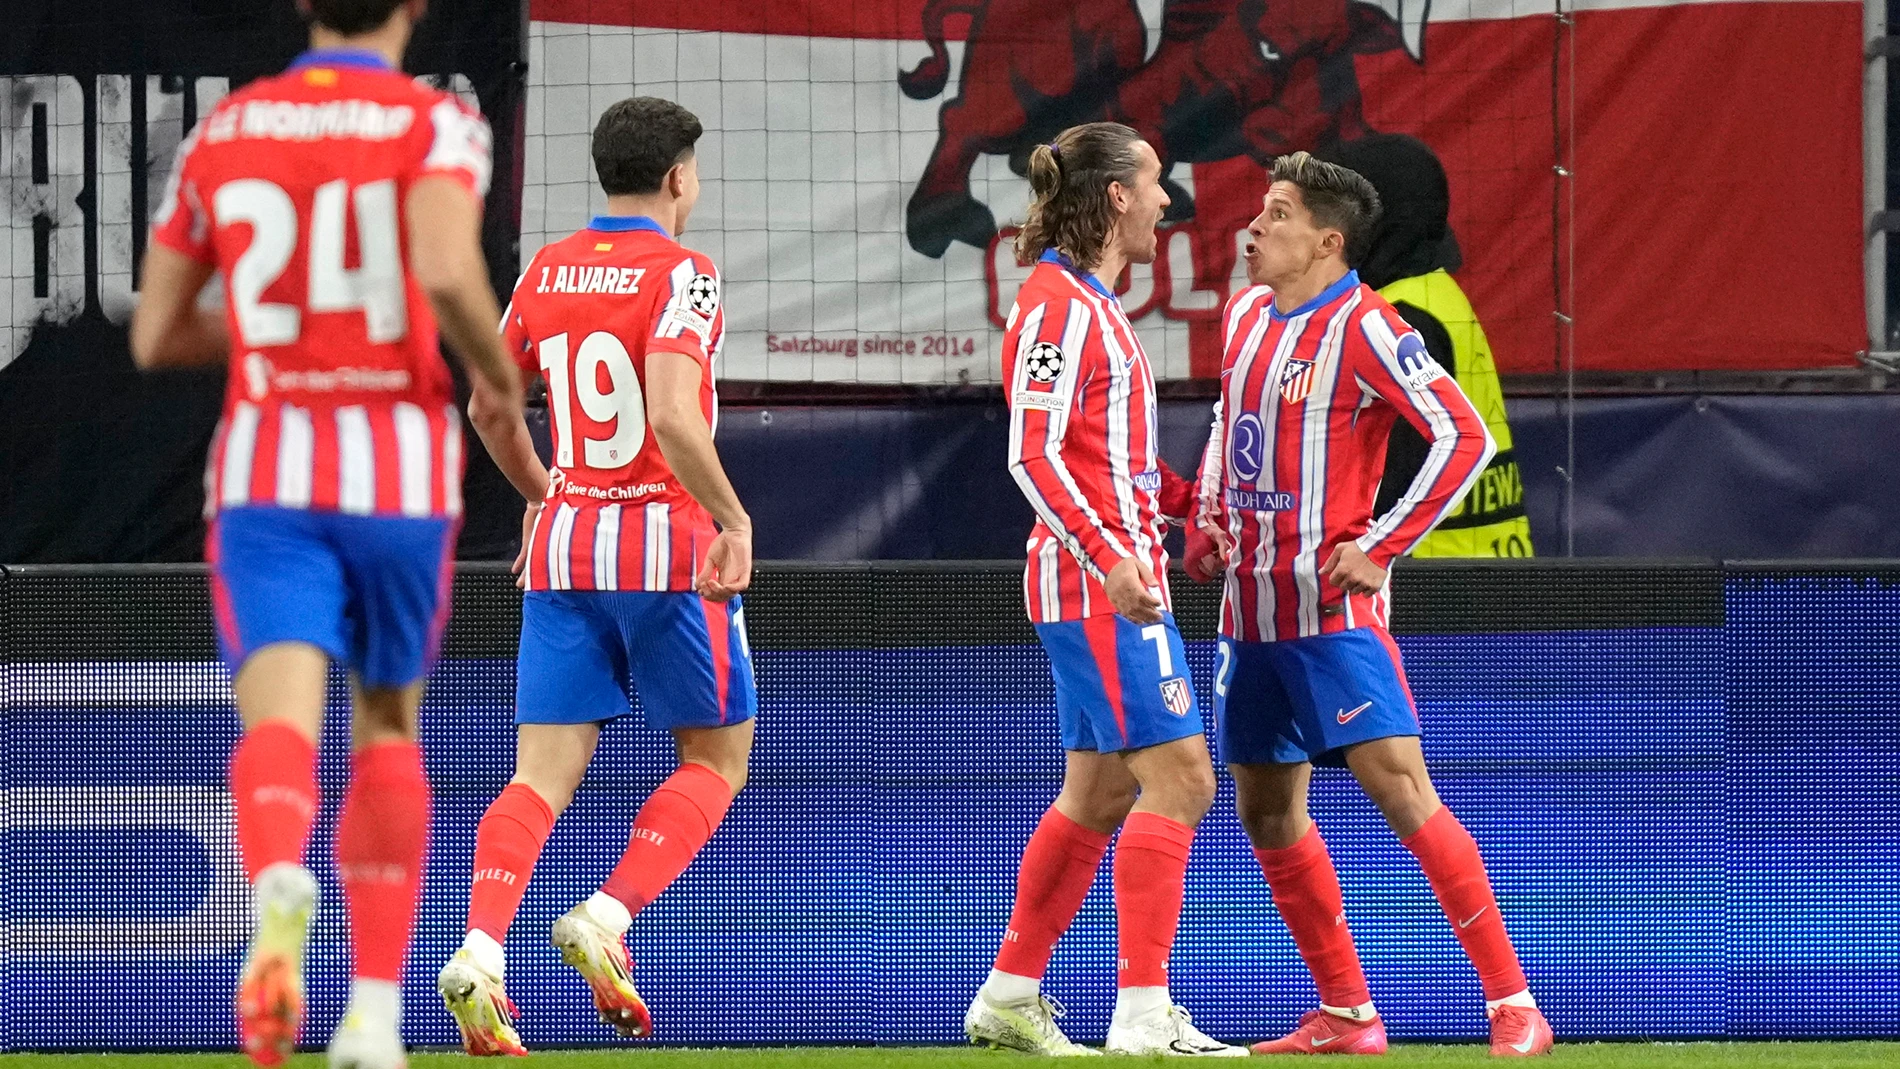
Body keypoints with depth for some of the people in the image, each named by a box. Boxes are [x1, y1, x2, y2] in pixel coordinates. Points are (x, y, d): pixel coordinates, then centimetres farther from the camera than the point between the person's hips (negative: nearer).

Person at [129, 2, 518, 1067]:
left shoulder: (223, 132, 9)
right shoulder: (437, 124, -2)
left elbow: (155, 334, 14)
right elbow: (449, 271, -23)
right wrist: (498, 372, -3)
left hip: (265, 471, 1)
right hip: (401, 471, -1)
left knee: (280, 723, -15)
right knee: (388, 727, 19)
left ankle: (278, 881, -50)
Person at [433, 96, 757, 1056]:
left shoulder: (546, 272, 9)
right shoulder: (680, 274, -9)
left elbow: (490, 410, 17)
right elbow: (672, 416, -22)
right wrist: (733, 519, -13)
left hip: (564, 544, 5)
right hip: (665, 544, -5)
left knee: (544, 773, 1)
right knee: (716, 759, 10)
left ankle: (479, 951, -19)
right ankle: (606, 921, -8)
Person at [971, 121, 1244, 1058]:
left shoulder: (1088, 303, 17)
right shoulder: (1059, 304, -13)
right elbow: (1034, 455, -20)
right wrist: (1109, 557, -27)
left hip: (1112, 576, 10)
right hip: (1098, 582, -10)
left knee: (1100, 789, 14)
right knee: (1178, 776, -12)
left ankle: (1009, 997, 20)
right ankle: (1144, 1014, -14)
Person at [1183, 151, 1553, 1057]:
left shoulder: (1363, 329, -13)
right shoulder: (1247, 314, 10)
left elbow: (1464, 437, -18)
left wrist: (1380, 547, -17)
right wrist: (1210, 515, 13)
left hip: (1332, 606, -8)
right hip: (1250, 603, 8)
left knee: (1397, 781, -16)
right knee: (1265, 808, 9)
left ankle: (1512, 1005, -15)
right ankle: (1345, 1016, 19)